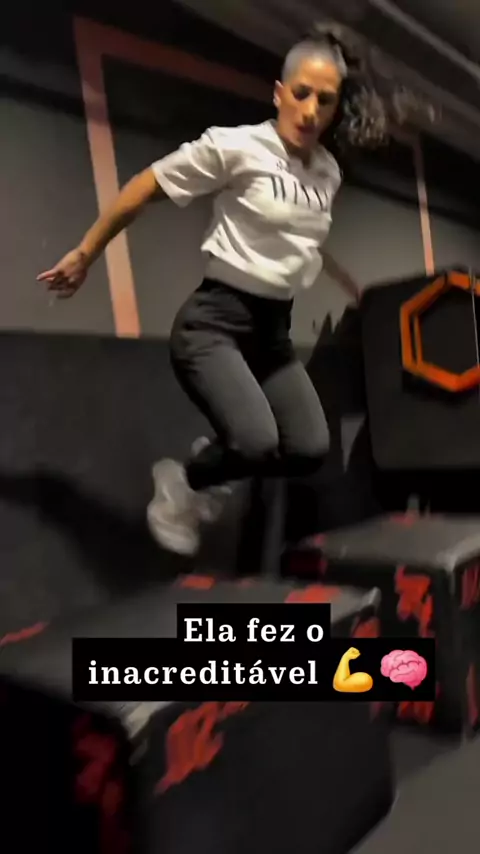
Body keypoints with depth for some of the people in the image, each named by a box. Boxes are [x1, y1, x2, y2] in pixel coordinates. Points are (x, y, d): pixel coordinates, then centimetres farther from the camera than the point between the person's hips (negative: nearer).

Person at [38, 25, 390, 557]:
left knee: (310, 451, -4)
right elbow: (143, 190, -5)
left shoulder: (328, 172, 9)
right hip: (213, 320, -7)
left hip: (274, 327, 7)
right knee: (257, 445, -25)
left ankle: (207, 478, 24)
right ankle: (178, 483, 10)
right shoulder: (235, 147, -11)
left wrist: (357, 291, 32)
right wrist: (83, 256, 0)